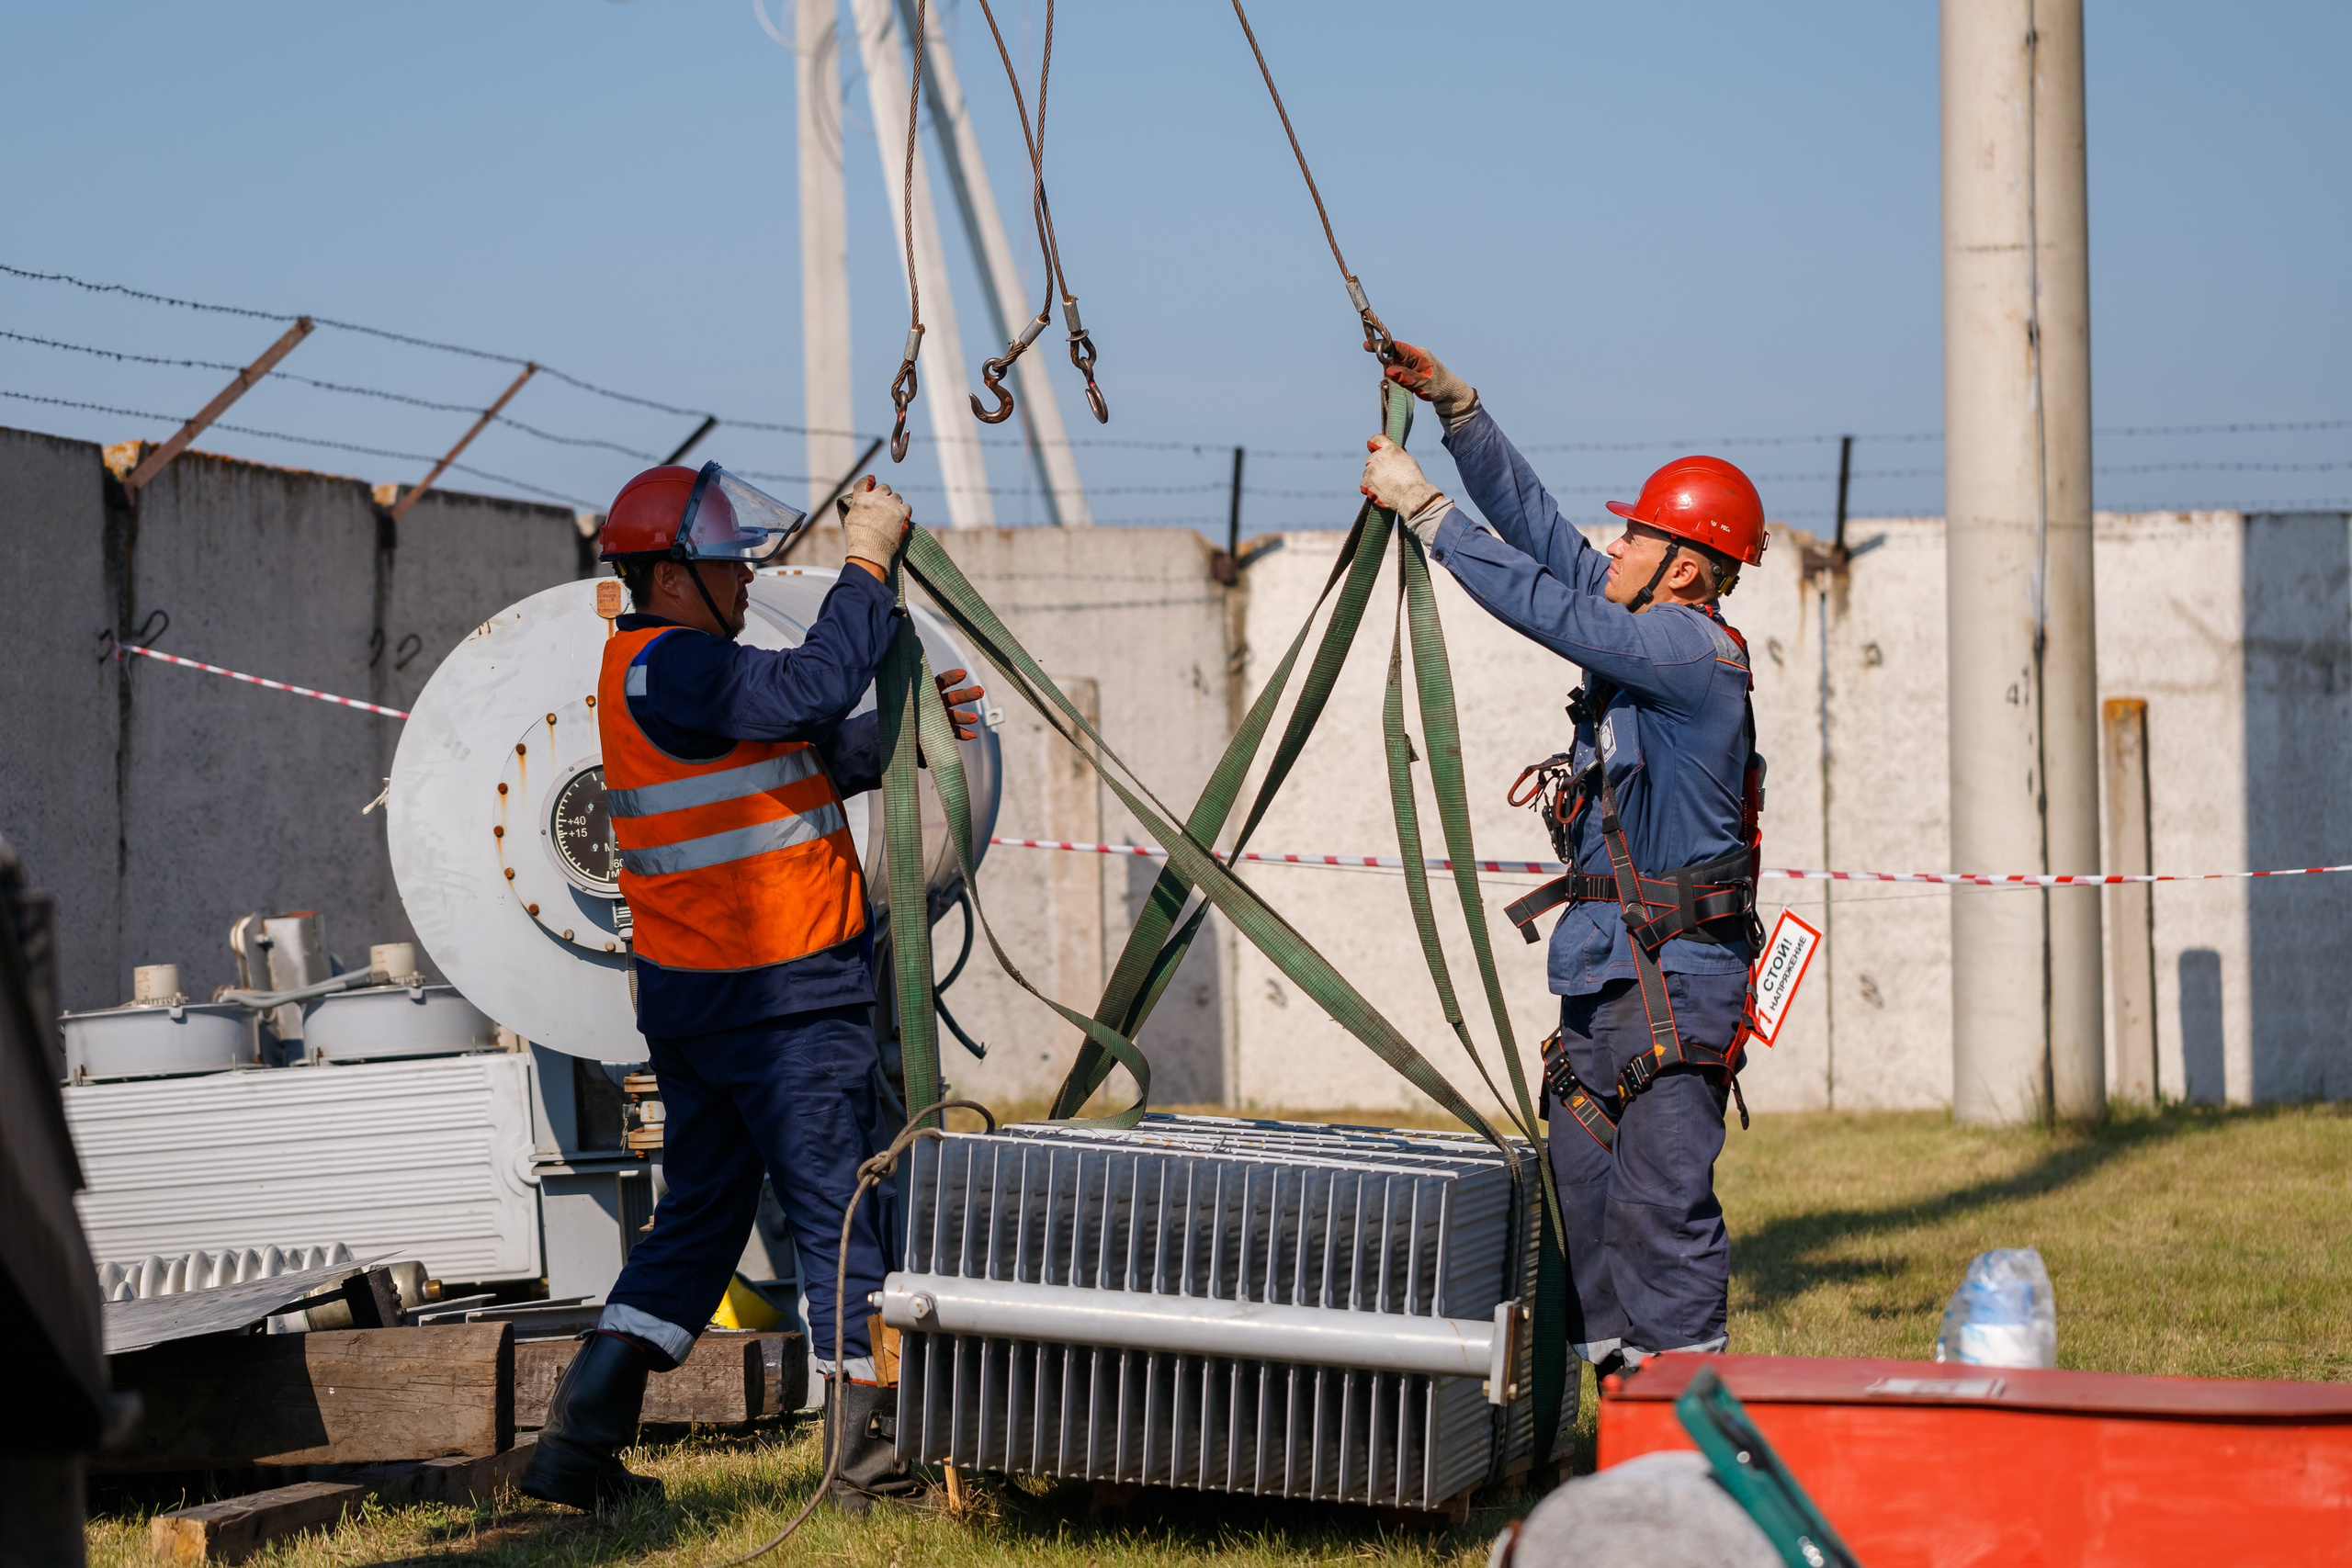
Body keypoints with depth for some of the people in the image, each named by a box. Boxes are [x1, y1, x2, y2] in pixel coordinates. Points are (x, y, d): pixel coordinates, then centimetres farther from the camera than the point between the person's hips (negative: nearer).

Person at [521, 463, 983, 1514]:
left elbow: (813, 758, 17)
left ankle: (579, 1446, 9)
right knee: (842, 1210, -1)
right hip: (779, 998, -10)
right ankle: (870, 1457, 6)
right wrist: (867, 563, -20)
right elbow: (812, 687, -30)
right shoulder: (668, 667, -16)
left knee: (699, 1218, 13)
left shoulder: (665, 666, 16)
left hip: (693, 995, 10)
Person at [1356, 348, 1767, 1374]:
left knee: (1662, 1195, -12)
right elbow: (1537, 526, 17)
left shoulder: (1693, 652, -13)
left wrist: (1422, 508, -10)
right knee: (1585, 1189, 10)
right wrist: (1454, 405, 11)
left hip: (1674, 974, -10)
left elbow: (1540, 602, -17)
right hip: (1605, 969, 10)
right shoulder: (1648, 631, 13)